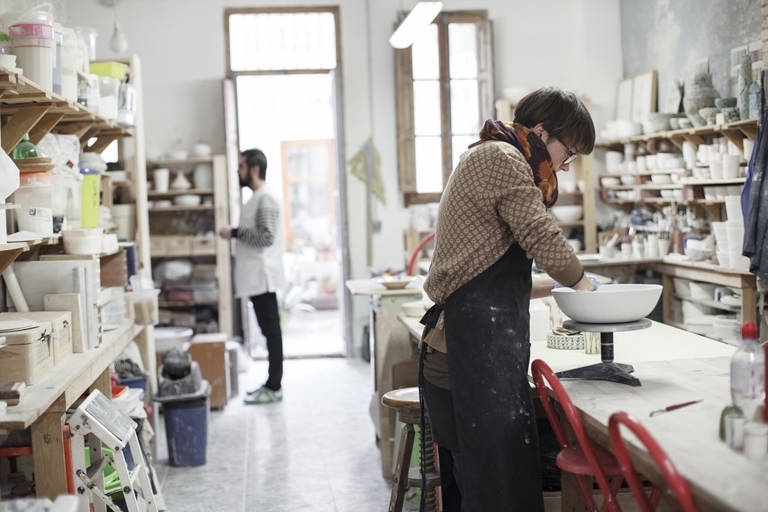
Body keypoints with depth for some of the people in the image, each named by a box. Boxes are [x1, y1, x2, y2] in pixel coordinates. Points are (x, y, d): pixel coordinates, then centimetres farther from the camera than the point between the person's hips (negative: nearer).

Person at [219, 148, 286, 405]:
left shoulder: (265, 200, -14)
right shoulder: (257, 198, 17)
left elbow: (266, 237, -22)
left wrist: (235, 233, -16)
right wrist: (236, 233, 11)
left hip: (263, 277, -10)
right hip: (256, 277, 10)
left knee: (271, 330, -5)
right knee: (269, 330, 12)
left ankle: (274, 388, 0)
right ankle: (272, 383, 19)